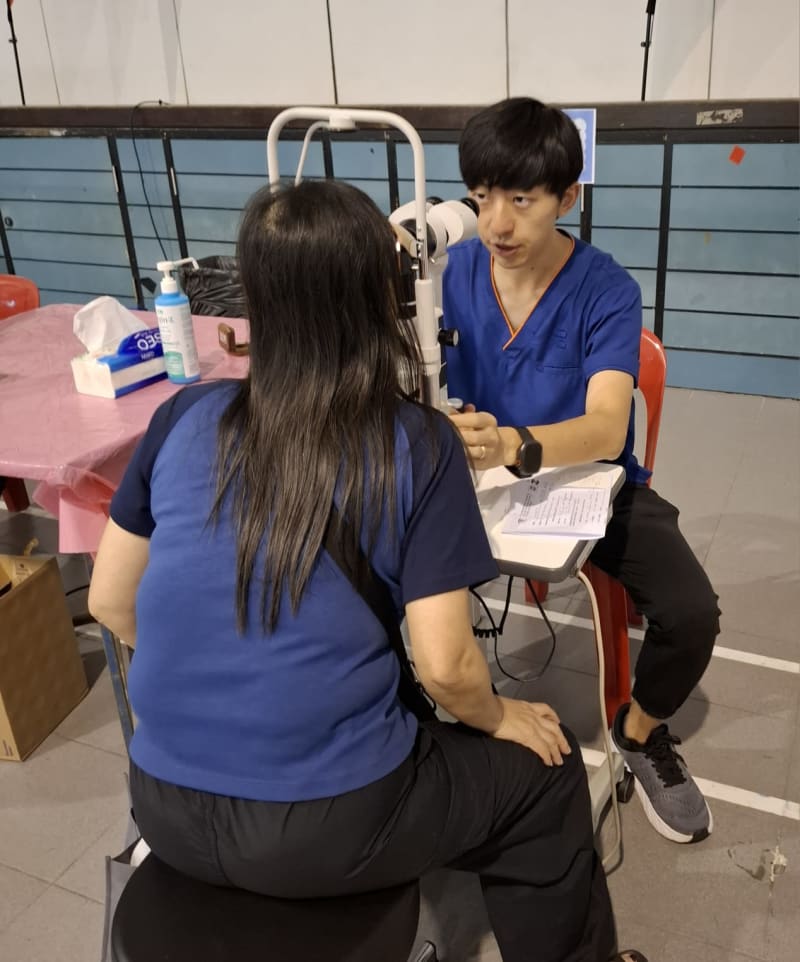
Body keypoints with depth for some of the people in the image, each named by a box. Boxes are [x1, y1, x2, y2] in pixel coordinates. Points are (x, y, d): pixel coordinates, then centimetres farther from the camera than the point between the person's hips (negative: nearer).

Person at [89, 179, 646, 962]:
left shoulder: (183, 416, -4)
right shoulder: (418, 445, -14)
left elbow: (110, 602, 4)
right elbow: (444, 665, -15)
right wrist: (496, 718, 7)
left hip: (166, 808, 5)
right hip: (321, 825, -4)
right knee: (542, 775, 20)